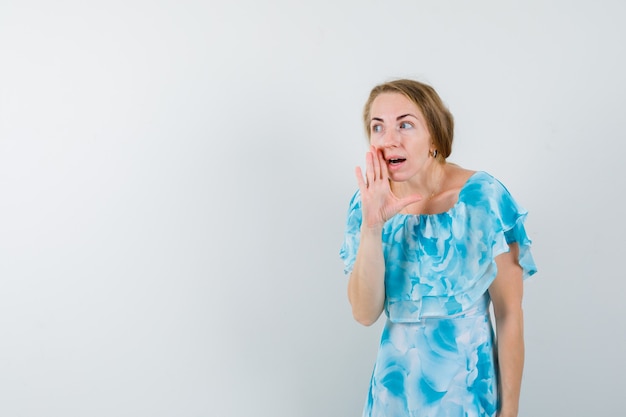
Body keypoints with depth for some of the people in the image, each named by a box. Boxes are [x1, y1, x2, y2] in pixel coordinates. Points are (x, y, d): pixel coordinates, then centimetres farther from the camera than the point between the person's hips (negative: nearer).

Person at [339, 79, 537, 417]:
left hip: (469, 386, -3)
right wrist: (371, 226, -26)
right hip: (395, 386, 3)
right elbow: (365, 314, -14)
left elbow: (509, 313, -11)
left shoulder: (483, 197, -16)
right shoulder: (366, 203, -7)